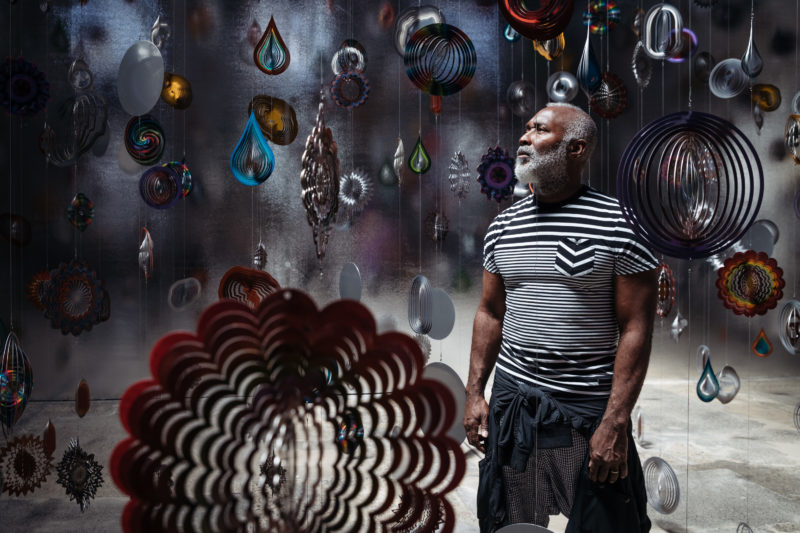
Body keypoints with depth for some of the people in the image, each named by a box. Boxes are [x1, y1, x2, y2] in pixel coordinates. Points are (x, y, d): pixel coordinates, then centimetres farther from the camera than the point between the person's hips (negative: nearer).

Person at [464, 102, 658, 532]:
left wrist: (615, 422, -15)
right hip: (511, 397, 4)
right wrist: (474, 393, 7)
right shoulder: (503, 225, 6)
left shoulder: (620, 222, -9)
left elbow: (635, 328, -11)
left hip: (588, 406, -4)